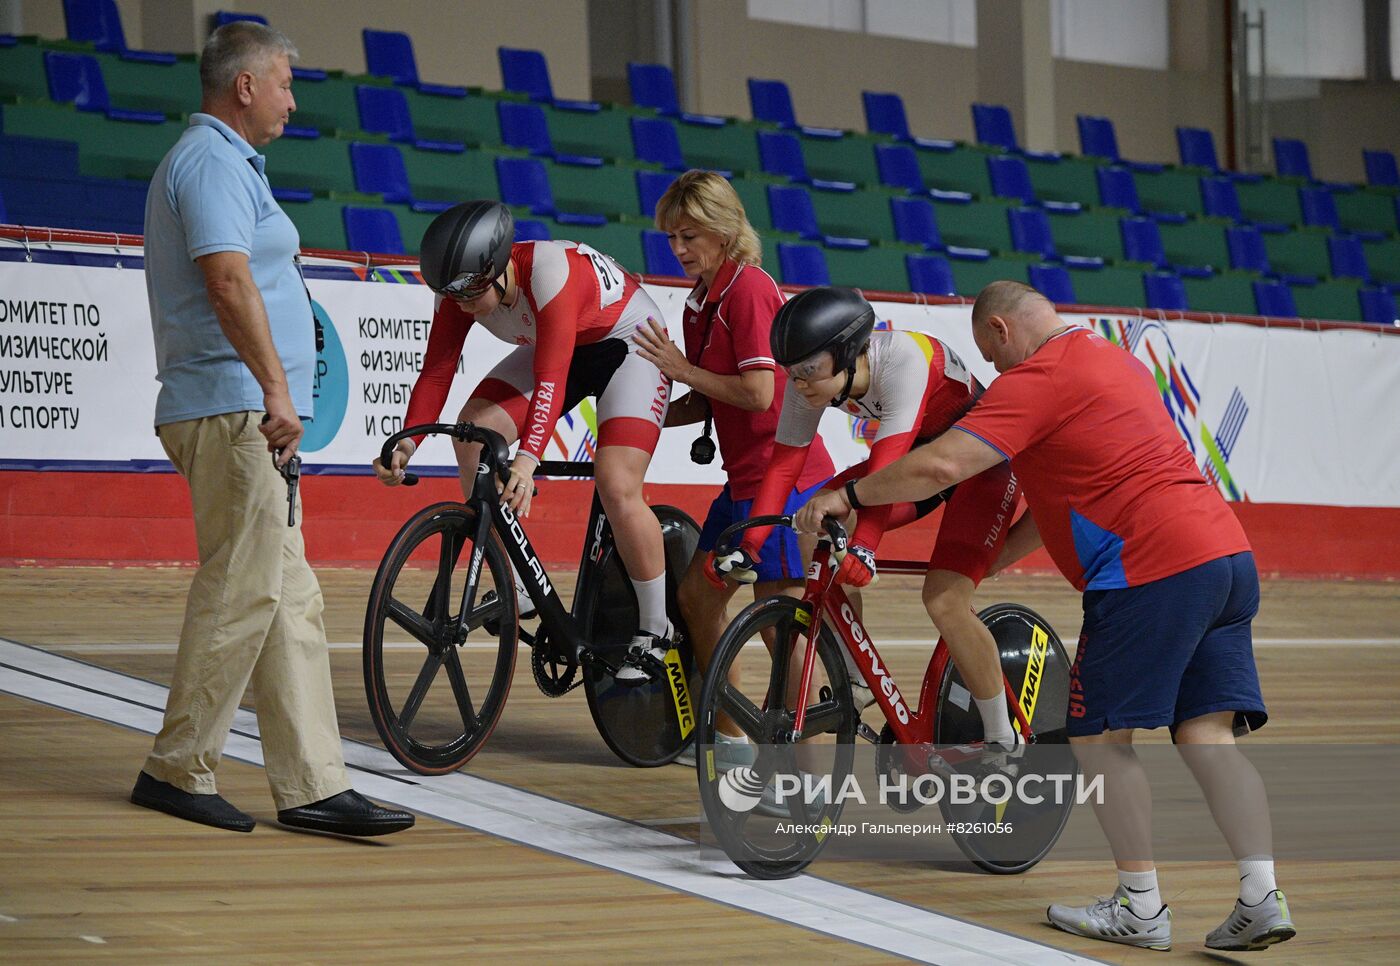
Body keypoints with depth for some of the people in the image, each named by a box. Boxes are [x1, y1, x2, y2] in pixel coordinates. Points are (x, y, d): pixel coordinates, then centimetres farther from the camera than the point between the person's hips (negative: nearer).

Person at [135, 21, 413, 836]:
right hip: (233, 409, -11)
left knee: (291, 600, 6)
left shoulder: (218, 160, 22)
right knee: (244, 590, -8)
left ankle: (313, 784, 5)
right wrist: (277, 390, -26)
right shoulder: (214, 162, -11)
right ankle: (179, 770, 0)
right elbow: (228, 281, -23)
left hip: (246, 415, 11)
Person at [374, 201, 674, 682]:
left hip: (628, 343, -7)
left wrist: (528, 459, -58)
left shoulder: (550, 274, -38)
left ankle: (655, 633, -6)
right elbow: (436, 371, -20)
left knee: (617, 488, -23)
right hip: (551, 347, 7)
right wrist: (407, 441, -36)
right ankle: (515, 587, -5)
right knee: (474, 430, -16)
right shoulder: (462, 289, -18)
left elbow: (552, 381, -46)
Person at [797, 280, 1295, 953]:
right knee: (1206, 733, 6)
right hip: (1227, 554, 9)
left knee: (1099, 735, 2)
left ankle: (1141, 908, 3)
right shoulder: (1114, 362, 24)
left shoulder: (1038, 379, -6)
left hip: (1152, 570, -9)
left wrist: (846, 496, -3)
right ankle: (1262, 899, -4)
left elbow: (941, 465, -16)